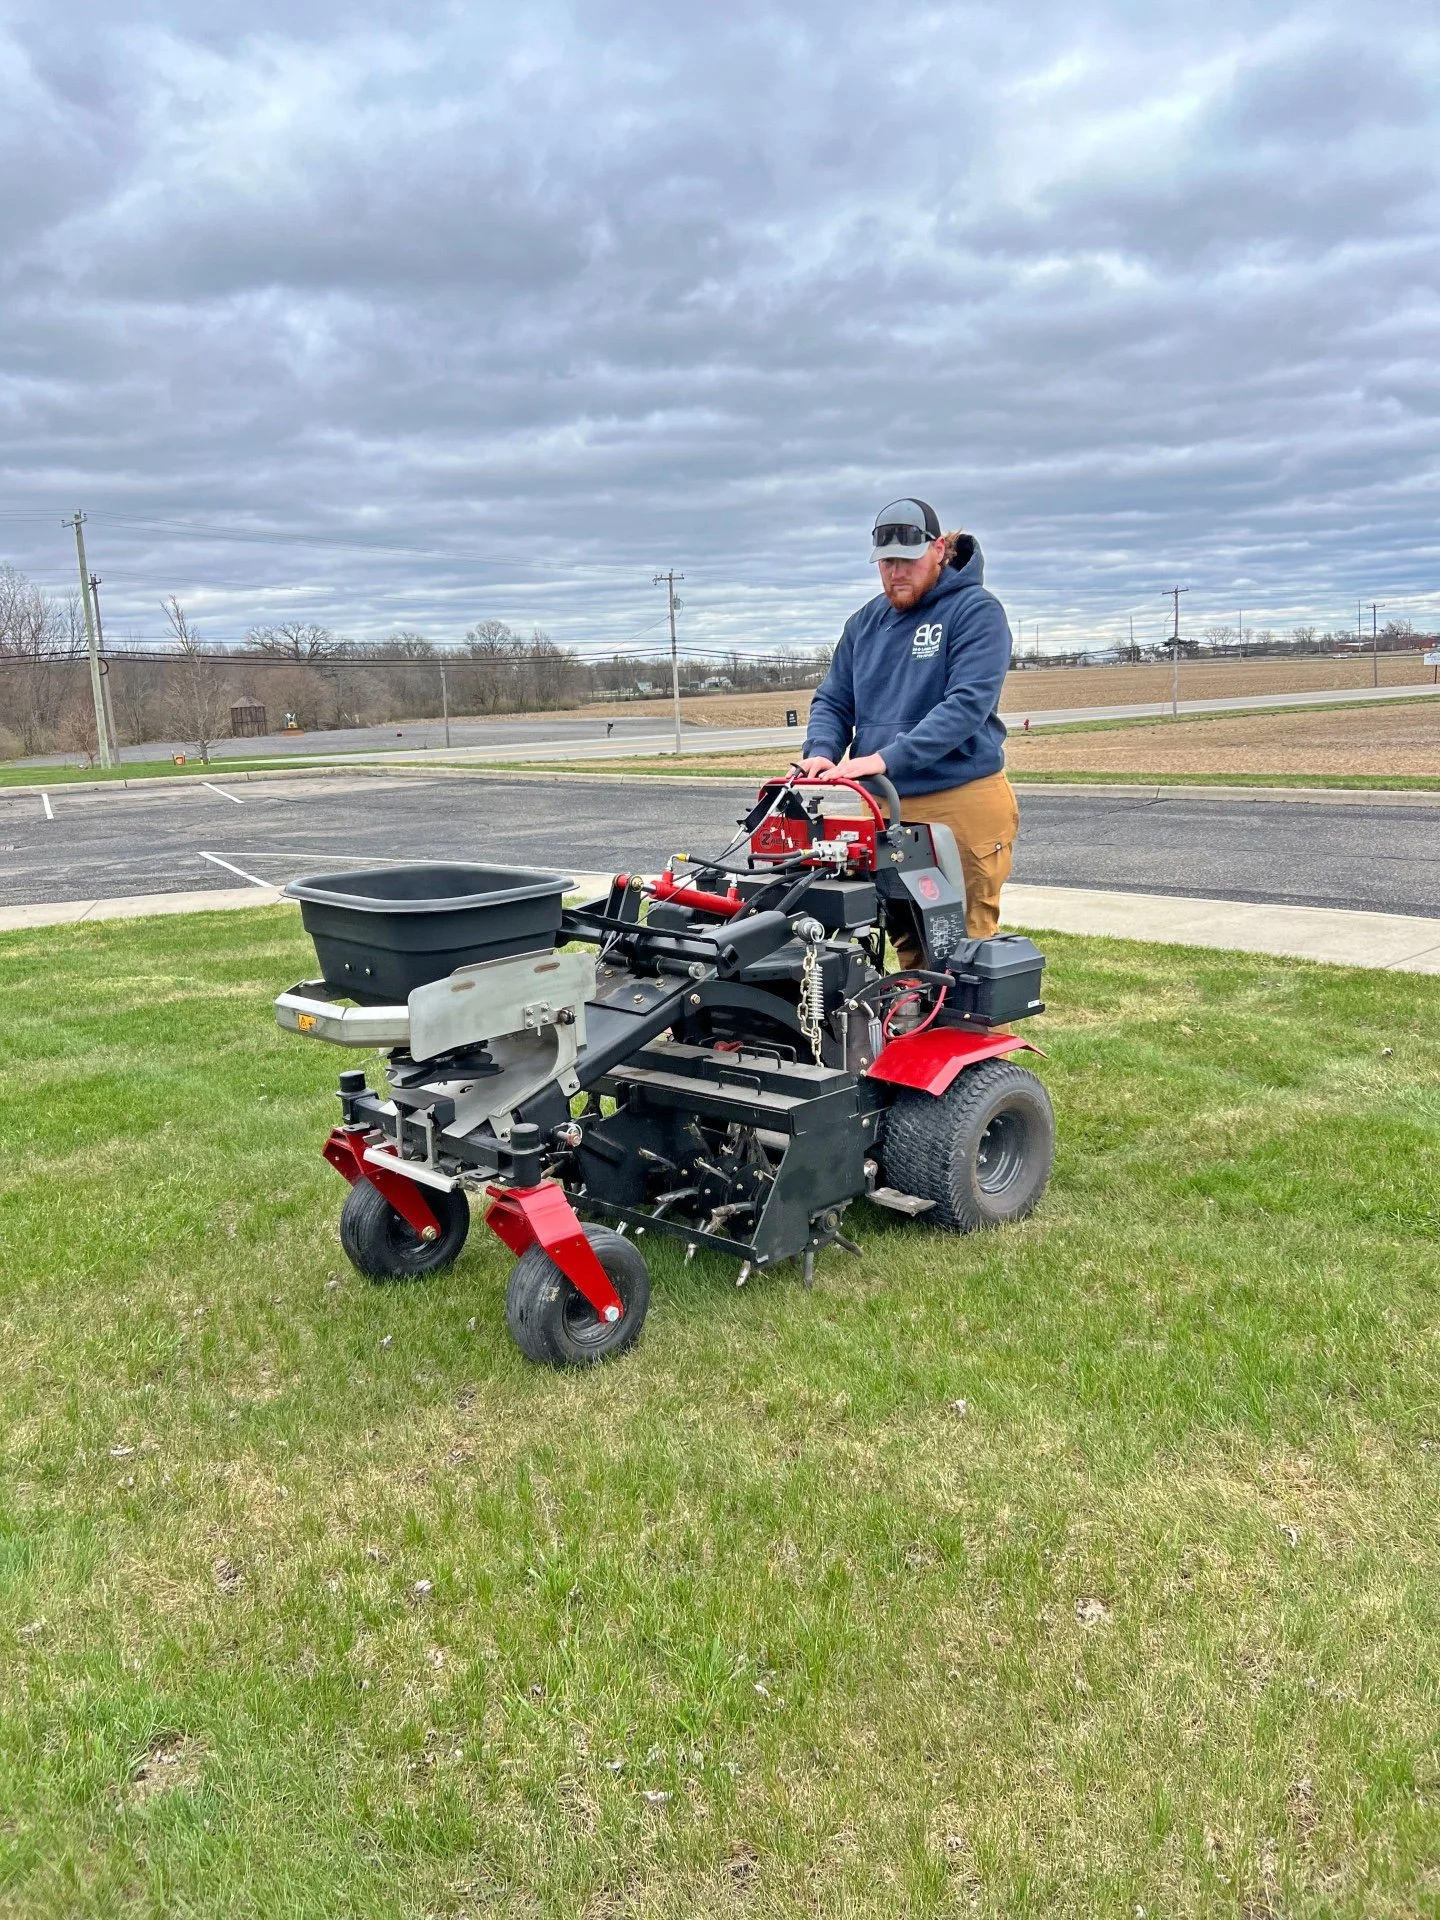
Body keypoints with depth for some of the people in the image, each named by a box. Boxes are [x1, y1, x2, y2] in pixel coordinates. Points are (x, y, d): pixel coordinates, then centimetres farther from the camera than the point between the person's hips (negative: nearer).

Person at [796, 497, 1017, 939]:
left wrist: (886, 758, -25)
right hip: (884, 806, 5)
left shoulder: (976, 611, -5)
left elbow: (967, 704, -17)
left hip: (962, 803, -5)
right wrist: (821, 752, -9)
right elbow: (833, 701, 13)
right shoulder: (864, 622, 14)